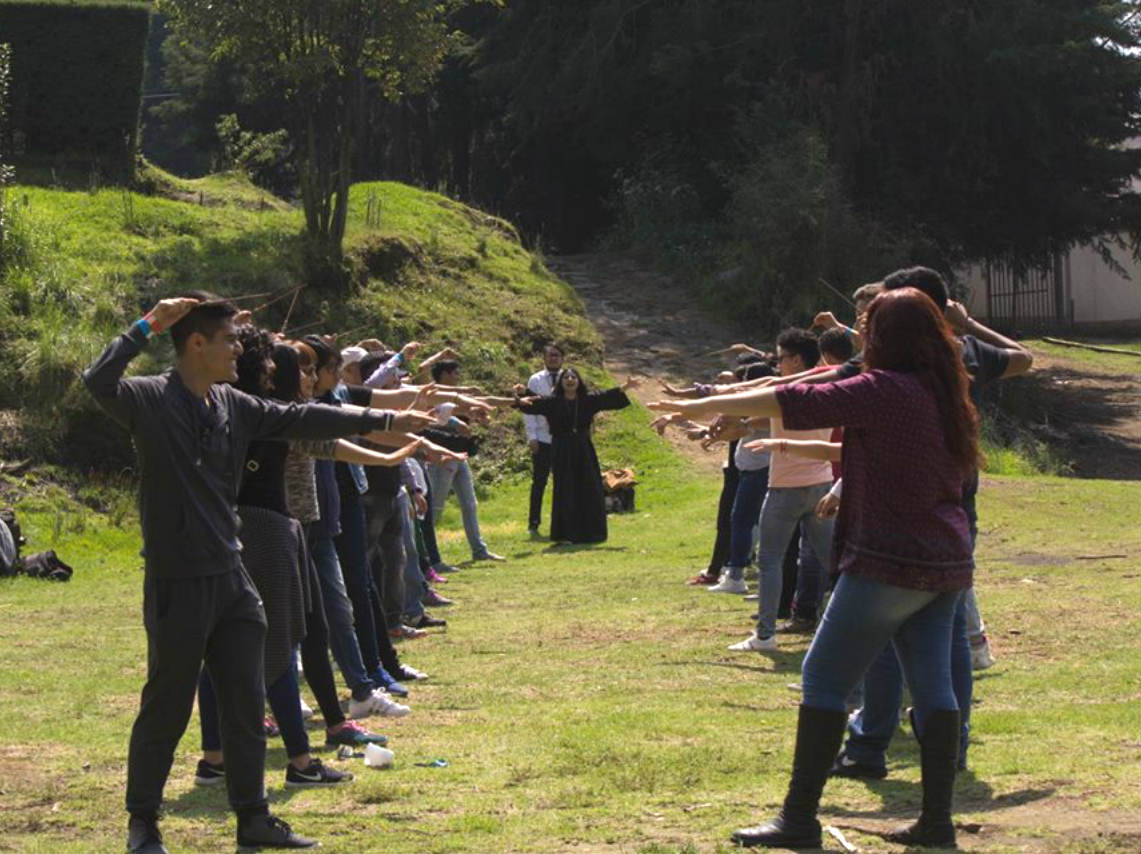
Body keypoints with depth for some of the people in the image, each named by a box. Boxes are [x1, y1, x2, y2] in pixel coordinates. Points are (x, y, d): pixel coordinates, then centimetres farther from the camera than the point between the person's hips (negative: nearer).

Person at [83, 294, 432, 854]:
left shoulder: (234, 406, 8)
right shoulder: (150, 399, -12)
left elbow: (302, 420, 13)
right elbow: (98, 382, -31)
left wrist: (386, 420, 15)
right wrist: (147, 327, -26)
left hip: (231, 577, 7)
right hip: (177, 583, -7)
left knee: (246, 703, 11)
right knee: (166, 709, 2)